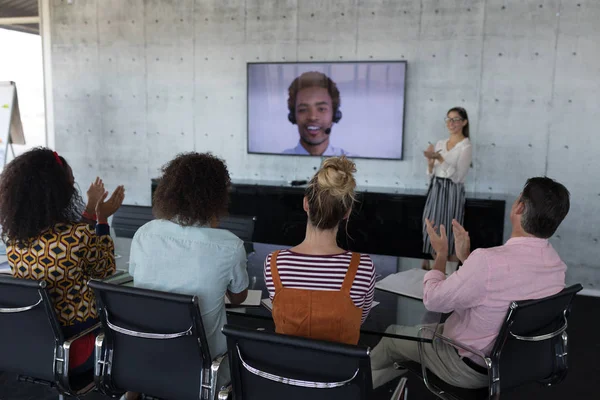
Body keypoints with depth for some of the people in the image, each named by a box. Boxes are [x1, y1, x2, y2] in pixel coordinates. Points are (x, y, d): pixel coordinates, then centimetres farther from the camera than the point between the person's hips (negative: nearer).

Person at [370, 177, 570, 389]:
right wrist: (465, 257, 11)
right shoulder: (557, 264, -11)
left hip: (471, 368, -7)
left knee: (393, 335, 17)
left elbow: (433, 300, -21)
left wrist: (441, 254, -5)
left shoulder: (488, 261, -36)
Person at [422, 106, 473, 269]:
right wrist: (430, 163, -7)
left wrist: (440, 159, -21)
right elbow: (431, 175, 13)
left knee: (450, 232, -2)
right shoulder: (440, 144, 11)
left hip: (452, 192, -6)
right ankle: (425, 268, 15)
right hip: (435, 190, 6)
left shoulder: (466, 146, -7)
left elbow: (457, 176, -15)